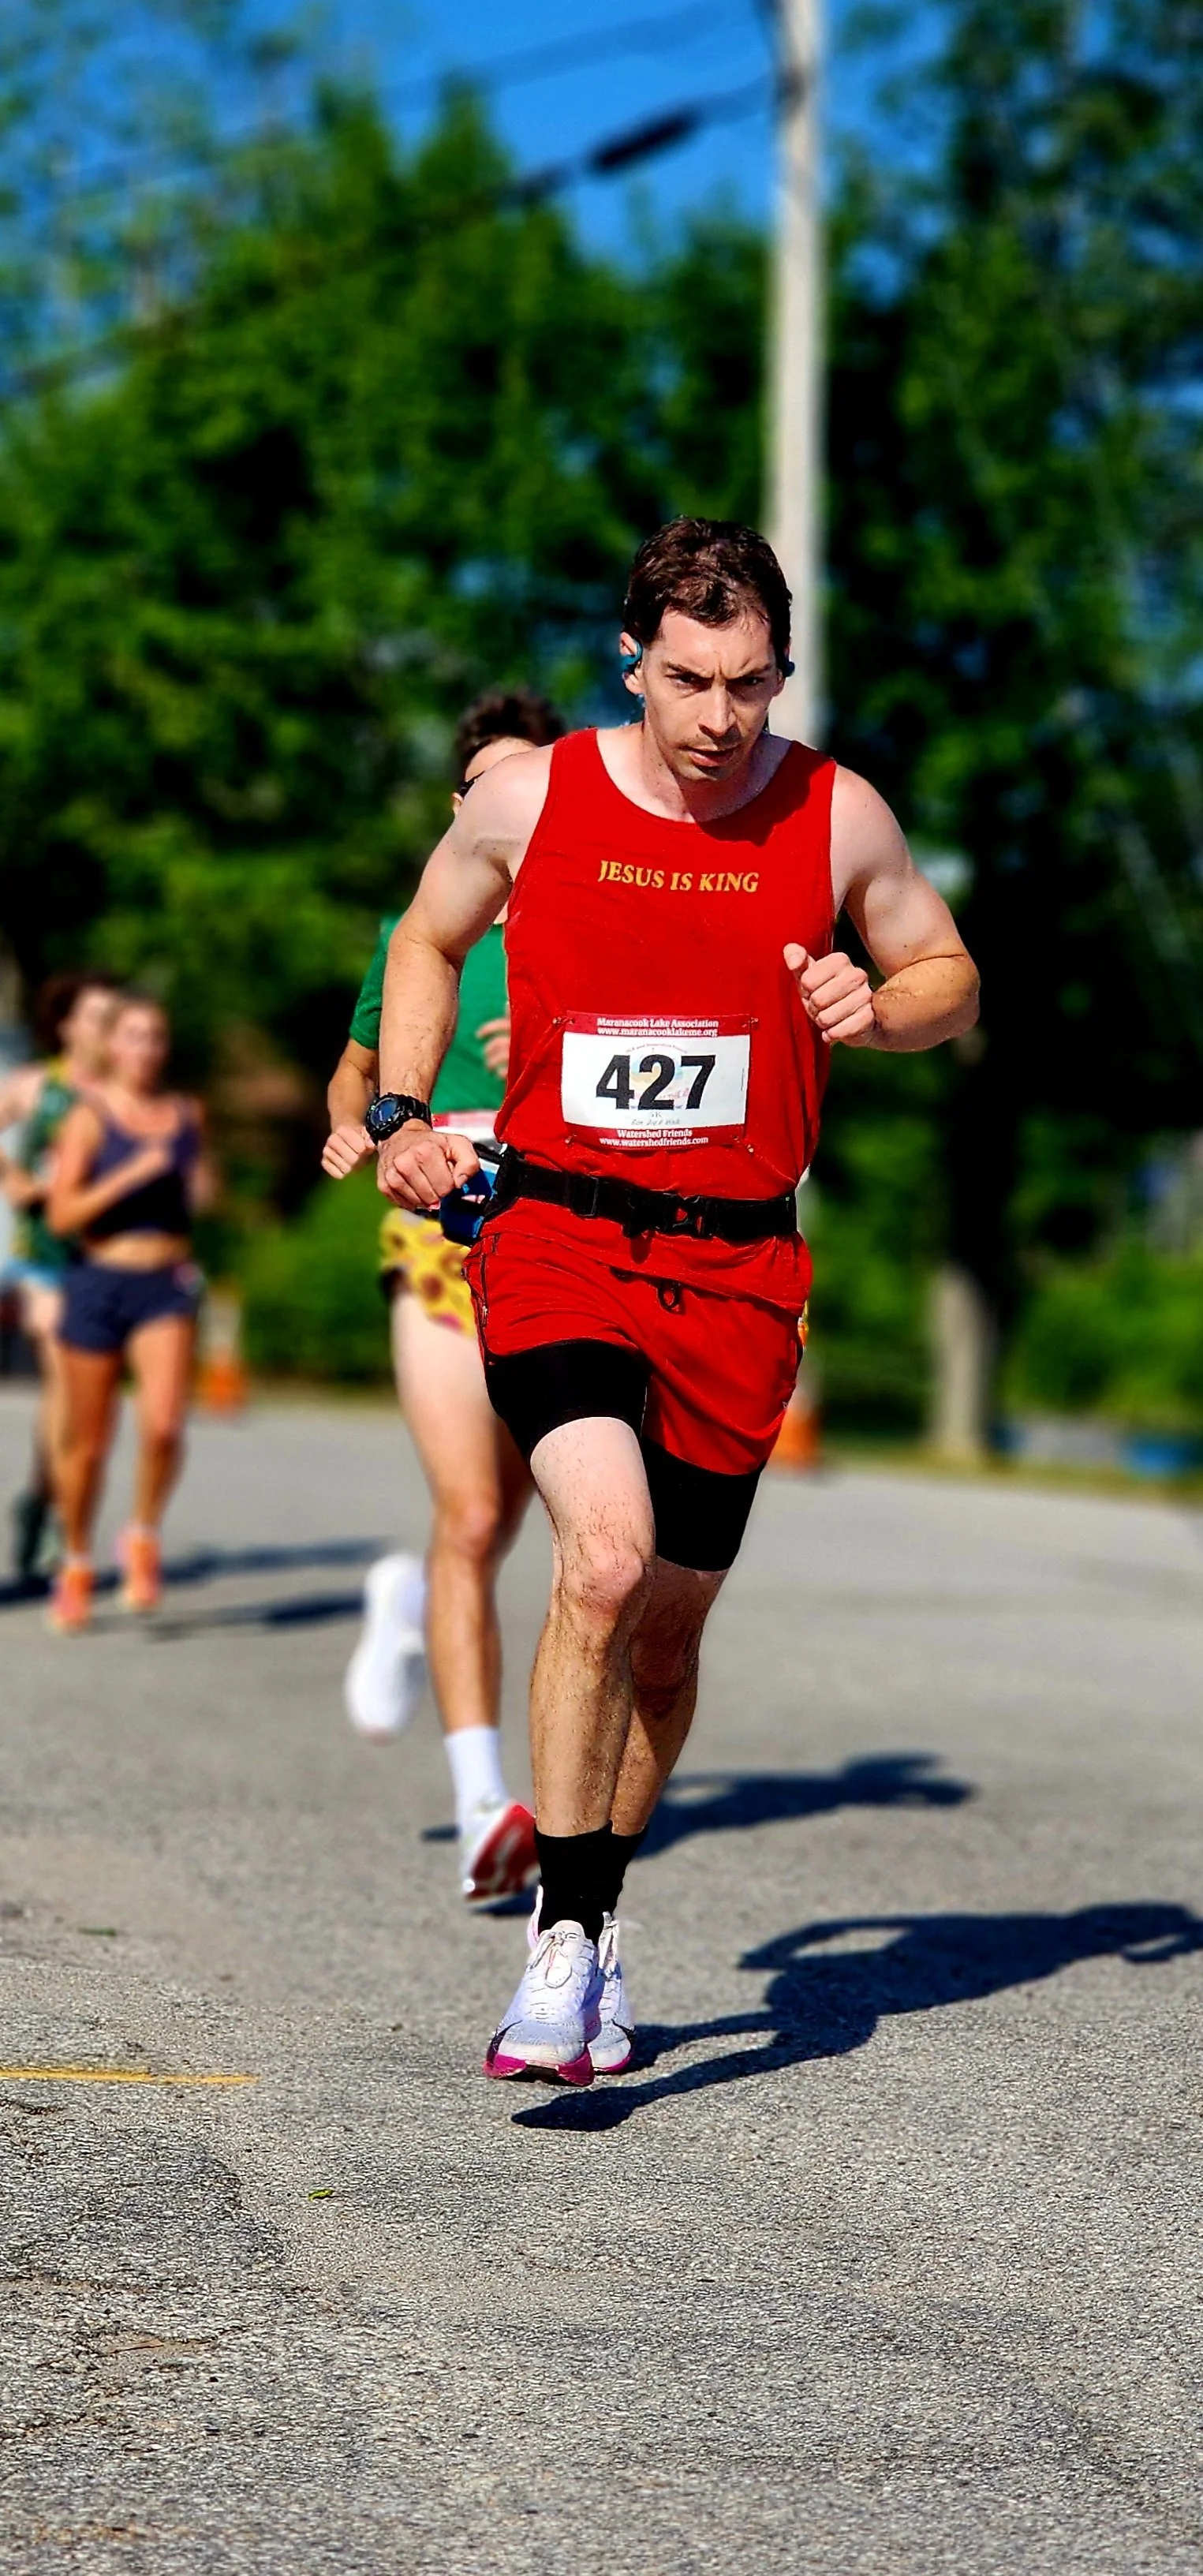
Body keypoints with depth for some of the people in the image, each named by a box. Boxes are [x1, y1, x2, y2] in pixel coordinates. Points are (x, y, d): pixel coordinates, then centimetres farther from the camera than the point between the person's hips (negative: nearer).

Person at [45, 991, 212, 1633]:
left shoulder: (187, 1116, 9)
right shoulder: (90, 1117, -3)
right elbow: (61, 1214, -11)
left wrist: (202, 1190, 4)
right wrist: (130, 1175, -20)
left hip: (166, 1287, 2)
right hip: (99, 1282, -2)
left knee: (163, 1423, -19)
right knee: (87, 1443, 6)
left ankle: (144, 1536, 6)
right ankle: (77, 1564, 27)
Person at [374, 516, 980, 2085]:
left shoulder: (835, 816, 1)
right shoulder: (532, 797, 0)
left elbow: (950, 976, 14)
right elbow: (430, 940, 18)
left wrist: (877, 1010, -8)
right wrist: (403, 1114, 5)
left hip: (736, 1266, 2)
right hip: (554, 1236, -2)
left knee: (669, 1623, 11)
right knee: (606, 1556, -24)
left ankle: (591, 1925, 31)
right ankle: (568, 1942, -16)